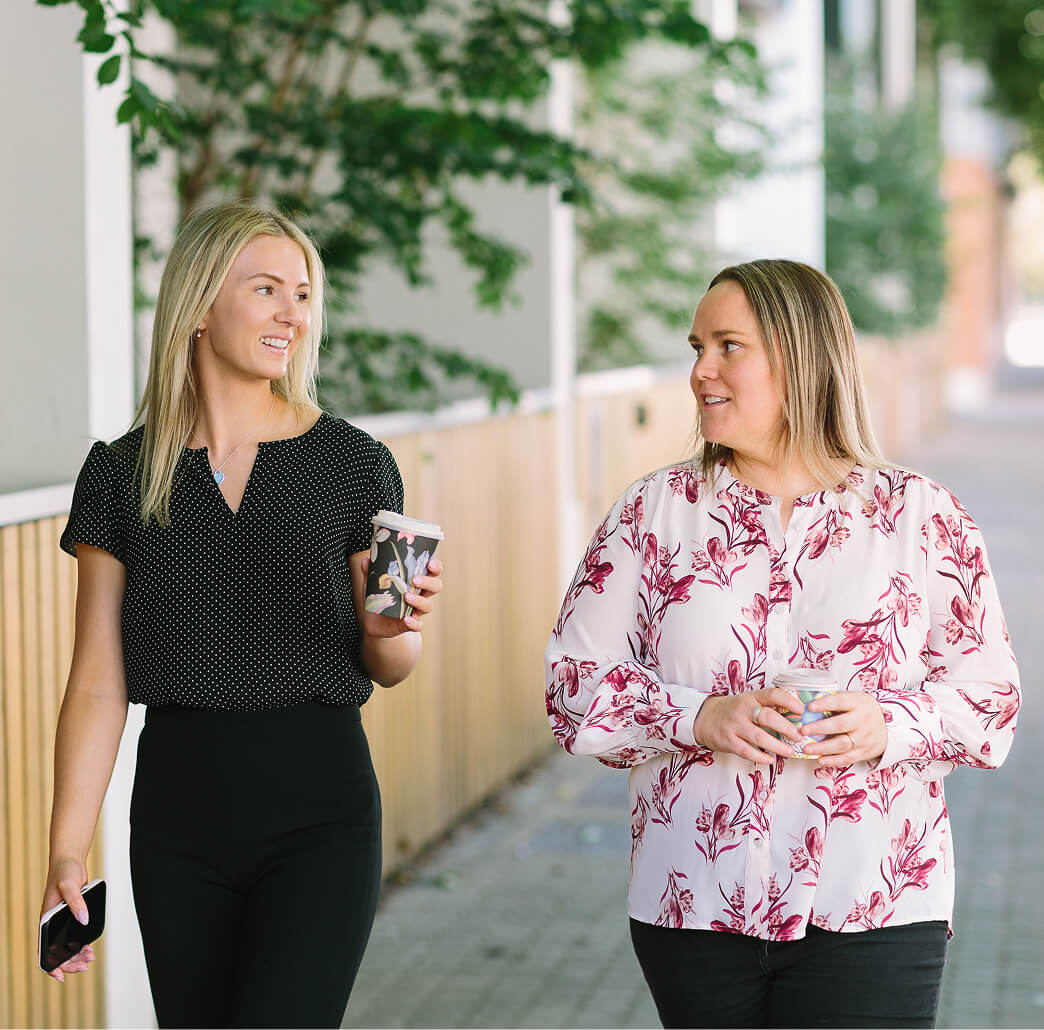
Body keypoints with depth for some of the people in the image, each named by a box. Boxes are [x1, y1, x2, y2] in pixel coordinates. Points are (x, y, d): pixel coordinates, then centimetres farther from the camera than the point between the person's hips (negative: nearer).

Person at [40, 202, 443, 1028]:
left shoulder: (354, 464, 0)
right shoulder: (123, 474, 3)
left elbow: (389, 667, 7)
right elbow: (99, 685, 2)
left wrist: (393, 627, -16)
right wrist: (67, 856, -3)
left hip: (319, 812, -2)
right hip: (178, 811, 2)